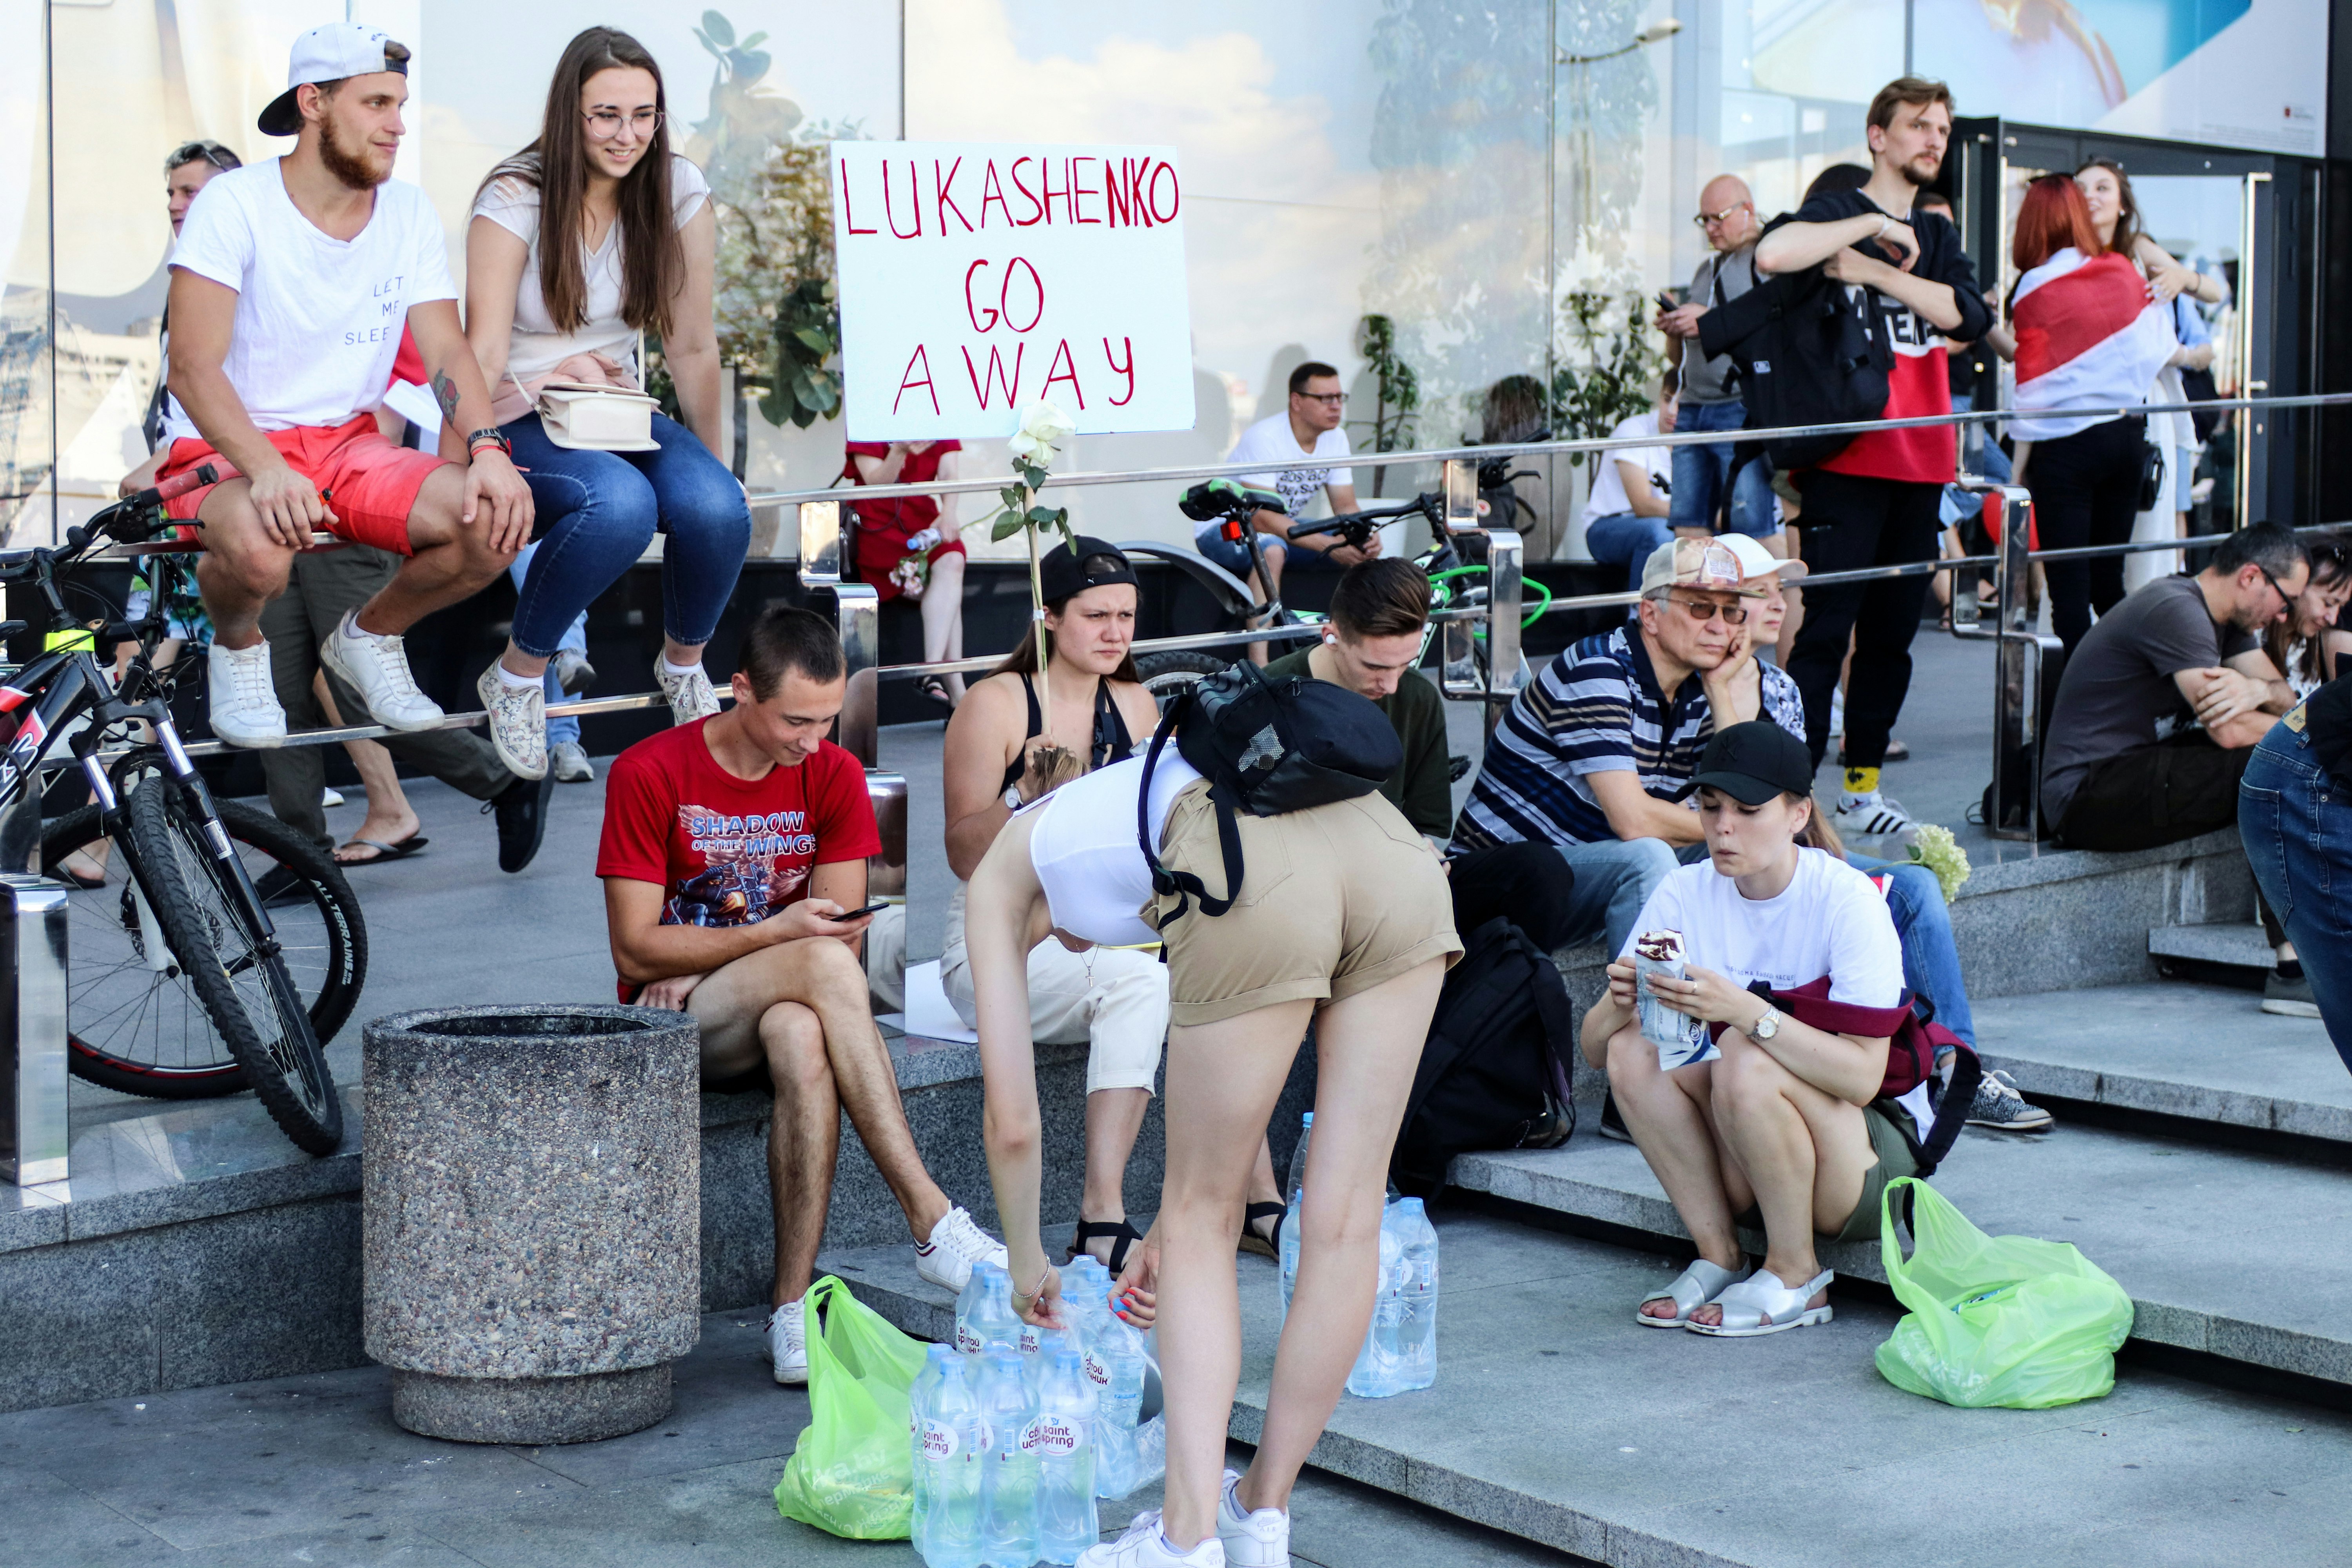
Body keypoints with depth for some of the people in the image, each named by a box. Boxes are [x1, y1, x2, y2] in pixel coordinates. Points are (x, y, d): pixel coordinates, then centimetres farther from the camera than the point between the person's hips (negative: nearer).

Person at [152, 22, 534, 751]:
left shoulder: (409, 213, 5)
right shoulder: (234, 204, -11)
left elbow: (447, 351, 0)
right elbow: (193, 369, -19)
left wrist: (487, 448, -22)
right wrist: (266, 470, -36)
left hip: (350, 446, 5)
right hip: (226, 450, -4)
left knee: (497, 521, -23)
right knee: (261, 547, -40)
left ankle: (369, 636, 9)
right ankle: (237, 648, 1)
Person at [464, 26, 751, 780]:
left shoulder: (677, 191, -2)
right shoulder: (515, 197, -13)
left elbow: (692, 348, 3)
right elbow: (483, 363, -16)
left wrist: (717, 466, 4)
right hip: (520, 420, -4)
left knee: (717, 509, -28)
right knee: (621, 504, -37)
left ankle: (683, 664, 5)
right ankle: (517, 677, -14)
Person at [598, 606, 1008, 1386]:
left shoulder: (834, 775, 0)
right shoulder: (648, 774, -9)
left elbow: (842, 937, -3)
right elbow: (636, 949, -12)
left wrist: (707, 964, -15)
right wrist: (775, 935, -23)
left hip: (784, 1010, 3)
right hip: (670, 1029, -3)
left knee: (801, 1038, -37)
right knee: (824, 963, -33)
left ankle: (793, 1307, -37)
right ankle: (932, 1221, -37)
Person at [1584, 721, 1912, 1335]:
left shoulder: (1848, 900, -18)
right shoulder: (1685, 894, -4)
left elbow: (1862, 1075, -27)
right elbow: (1595, 1049, -6)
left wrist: (1744, 1010, -38)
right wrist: (1620, 1003, -30)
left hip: (1877, 1156, -5)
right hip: (1743, 1166, 5)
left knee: (1744, 1058, -32)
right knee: (1632, 1051, -18)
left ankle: (1796, 1276, -12)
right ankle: (1720, 1256, -7)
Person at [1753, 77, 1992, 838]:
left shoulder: (1936, 234, 19)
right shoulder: (1838, 210, 0)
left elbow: (1966, 312, -2)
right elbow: (1773, 255, -24)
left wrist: (1874, 270, -10)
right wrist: (1873, 226, -16)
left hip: (1921, 460, 7)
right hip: (1849, 457, -7)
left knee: (1892, 632, 10)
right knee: (1826, 627, -10)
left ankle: (1863, 785, 18)